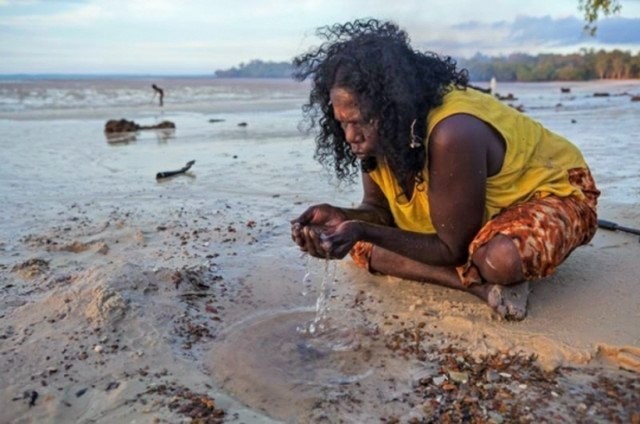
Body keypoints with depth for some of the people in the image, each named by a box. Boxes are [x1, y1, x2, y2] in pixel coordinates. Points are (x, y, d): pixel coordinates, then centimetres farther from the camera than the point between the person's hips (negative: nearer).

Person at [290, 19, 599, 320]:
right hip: (467, 221, 7)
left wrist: (363, 231, -37)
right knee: (363, 246, -11)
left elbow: (453, 249, -28)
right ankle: (482, 284, -15)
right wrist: (344, 219, -28)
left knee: (500, 260, -42)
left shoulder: (451, 135, -38)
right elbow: (379, 209, -5)